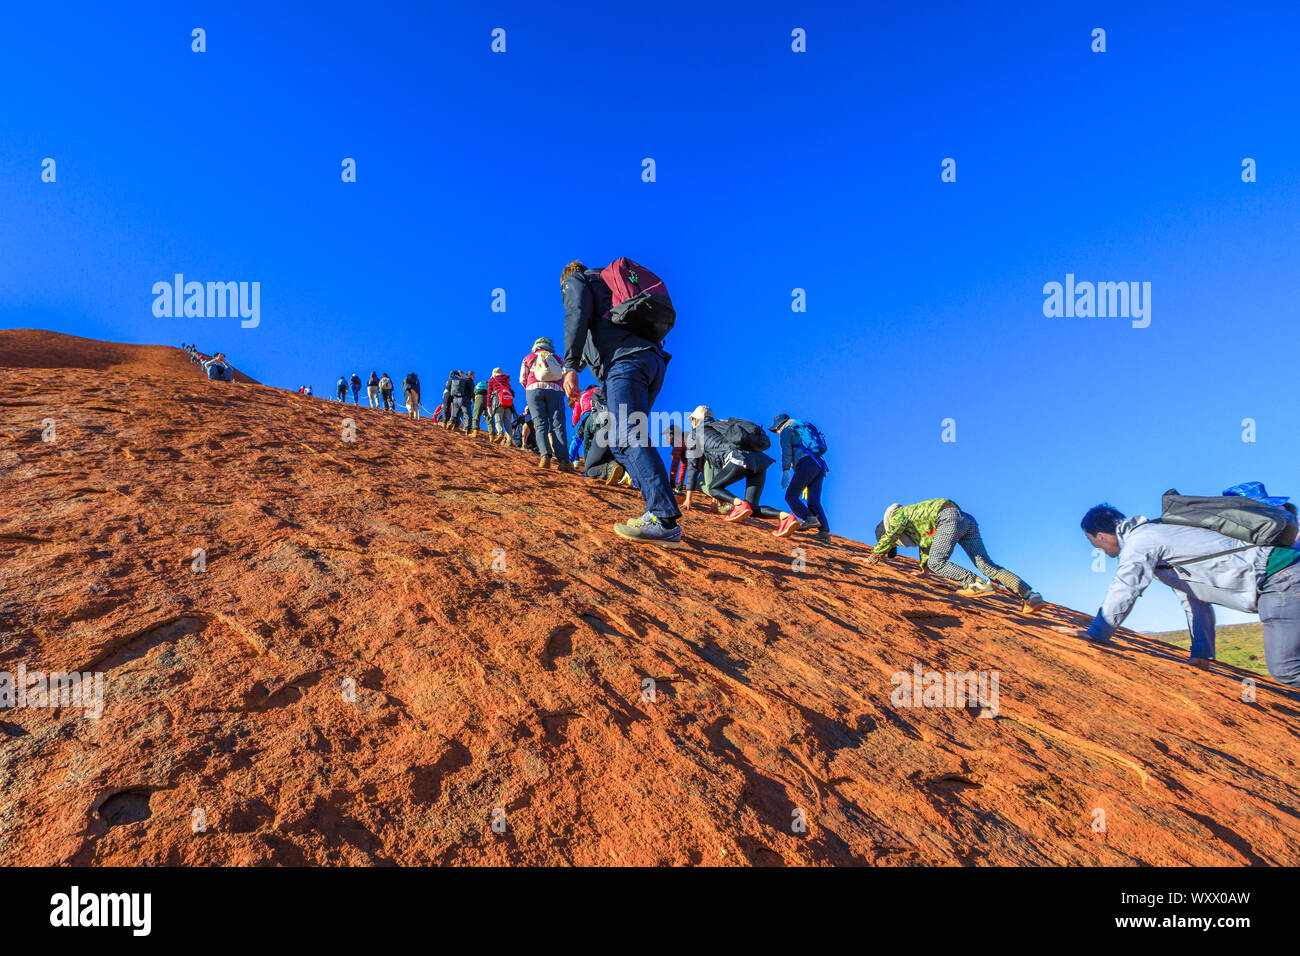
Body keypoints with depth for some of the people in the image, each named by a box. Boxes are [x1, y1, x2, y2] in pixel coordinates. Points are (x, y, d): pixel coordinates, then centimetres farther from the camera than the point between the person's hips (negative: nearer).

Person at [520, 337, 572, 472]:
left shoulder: (528, 358, 23)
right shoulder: (558, 359, 25)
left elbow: (522, 380, 16)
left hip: (534, 389, 0)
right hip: (555, 390, 0)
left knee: (540, 425, -3)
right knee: (558, 425, -7)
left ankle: (545, 455, -25)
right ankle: (563, 459, -22)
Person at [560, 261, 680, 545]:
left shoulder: (574, 281, 18)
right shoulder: (607, 284, 39)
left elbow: (578, 317, -4)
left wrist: (570, 366, -12)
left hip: (625, 359, -8)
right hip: (653, 359, 8)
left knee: (626, 440, -18)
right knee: (628, 440, 10)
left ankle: (664, 520, -29)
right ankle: (659, 512, 0)